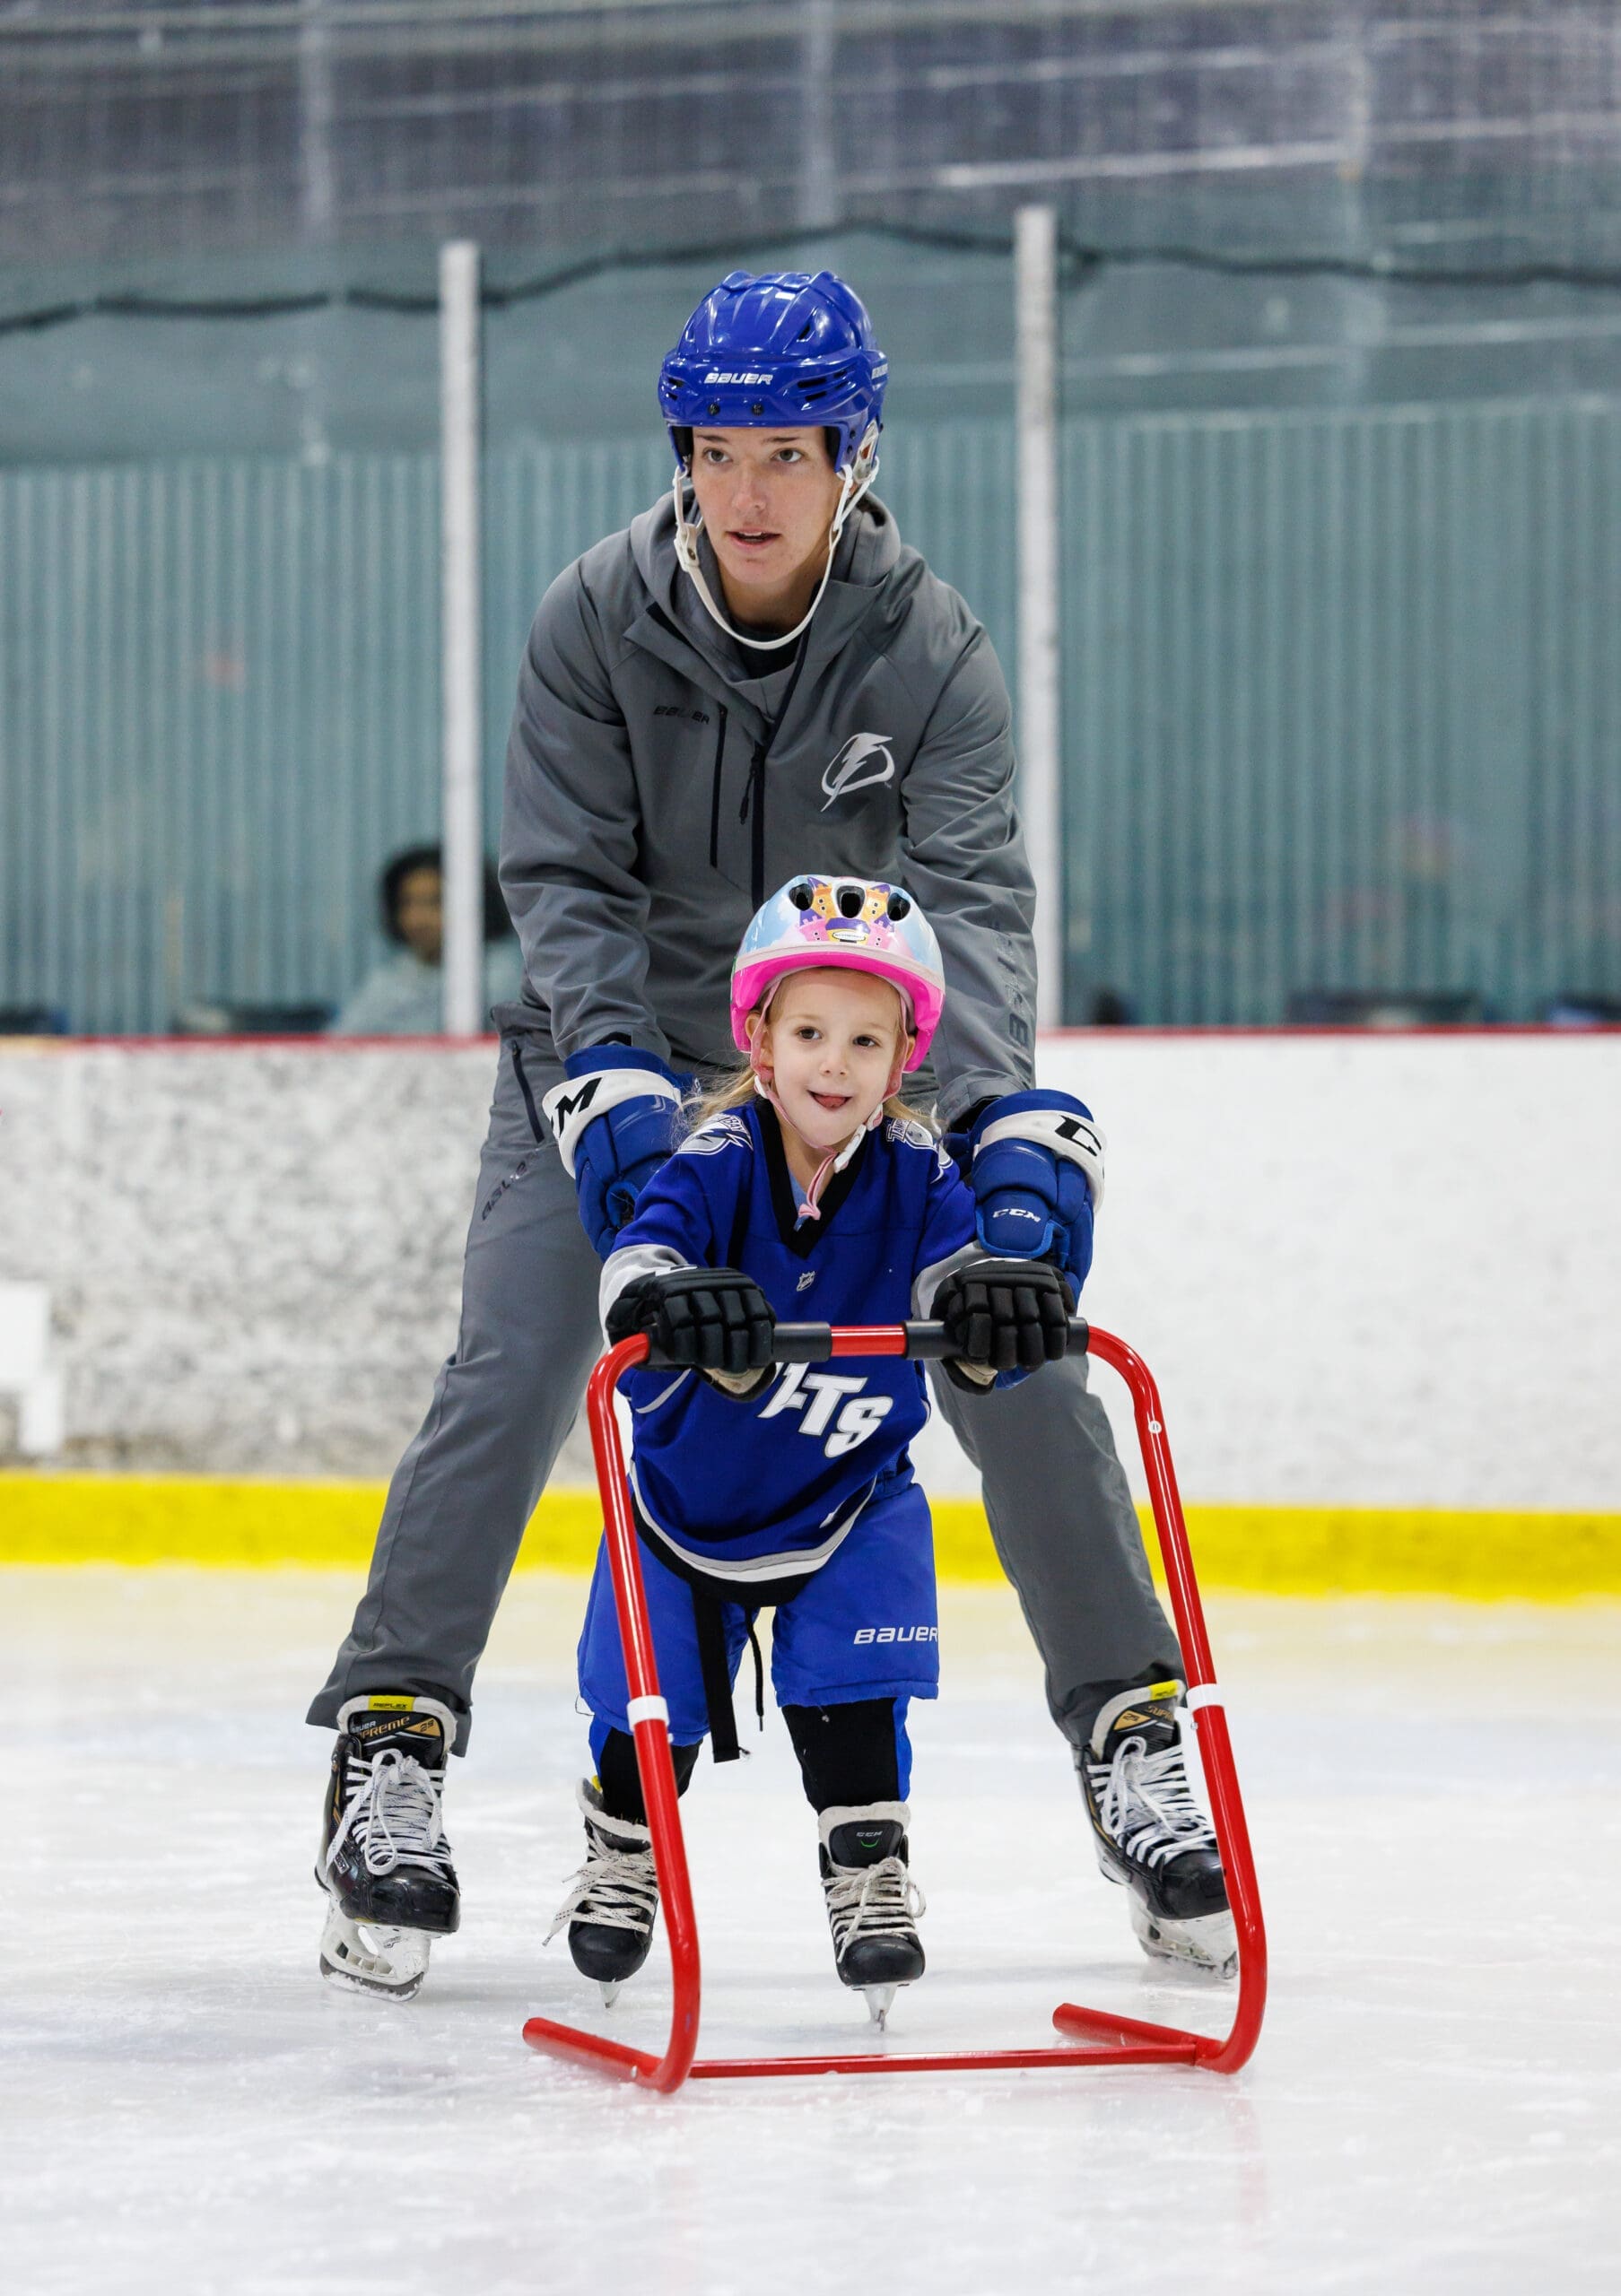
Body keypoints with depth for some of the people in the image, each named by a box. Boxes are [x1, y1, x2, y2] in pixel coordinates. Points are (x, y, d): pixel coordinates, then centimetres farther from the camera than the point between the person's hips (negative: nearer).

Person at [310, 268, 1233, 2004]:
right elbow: (566, 880, -19)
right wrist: (610, 1077, -36)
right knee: (510, 1374, -15)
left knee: (1022, 1371, -6)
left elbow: (972, 894, -27)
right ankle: (391, 1745, -7)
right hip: (617, 1047, -1)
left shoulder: (928, 648, -18)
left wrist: (1009, 1112, -43)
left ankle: (1133, 1737, 7)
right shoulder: (596, 619, -18)